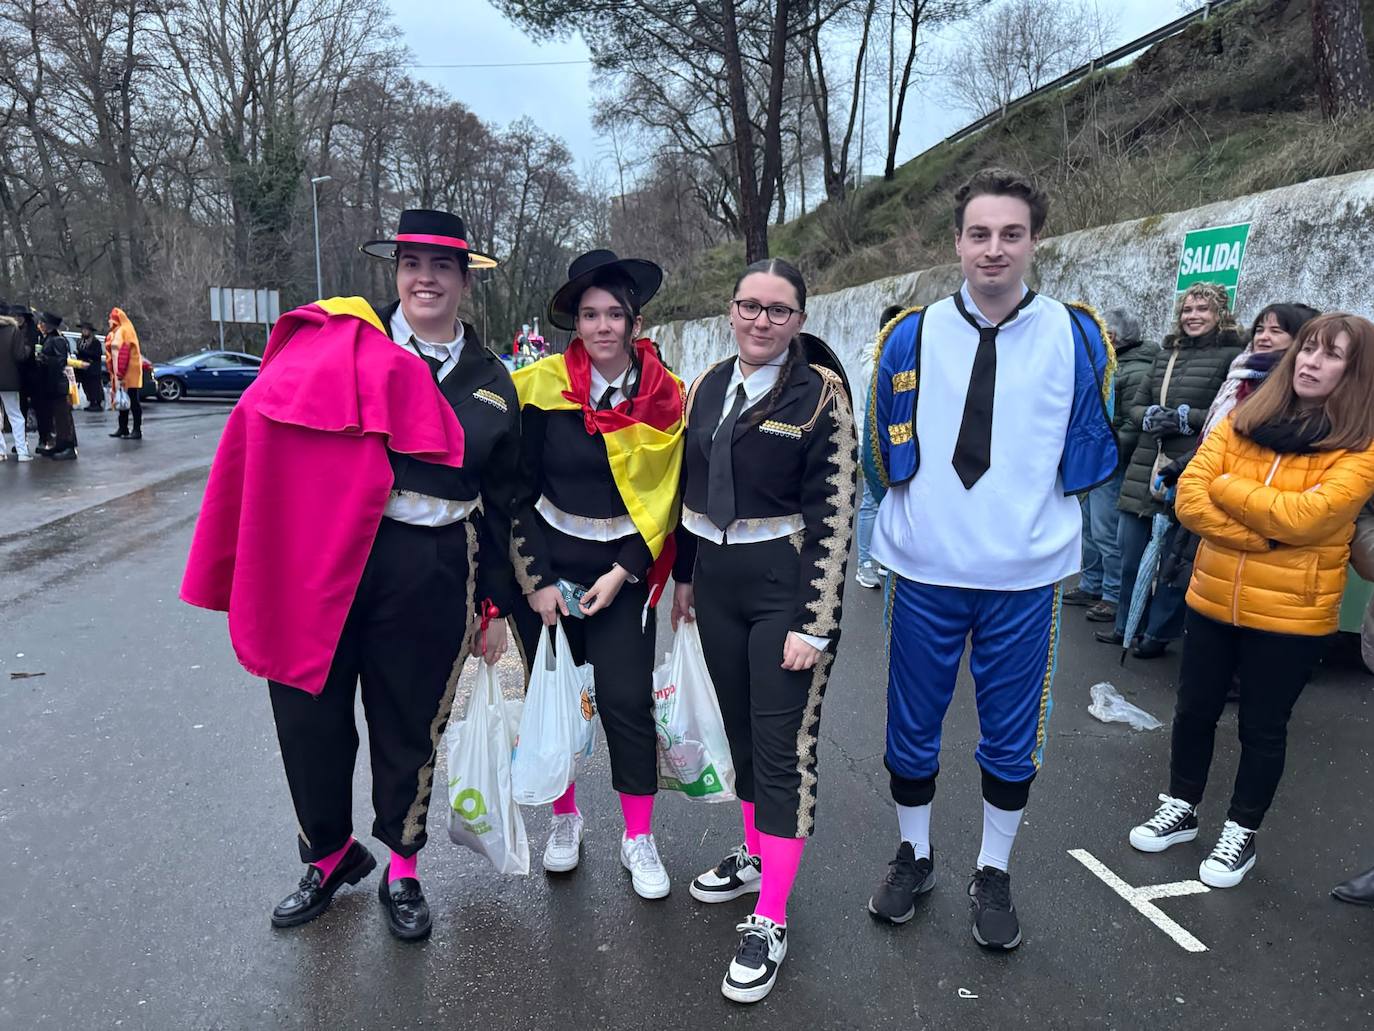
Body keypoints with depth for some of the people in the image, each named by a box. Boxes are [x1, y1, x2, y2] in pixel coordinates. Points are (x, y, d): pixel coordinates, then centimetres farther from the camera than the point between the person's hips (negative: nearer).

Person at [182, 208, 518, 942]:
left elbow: (500, 502, 11)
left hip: (431, 577, 1)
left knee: (409, 729, 12)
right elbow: (267, 427, -3)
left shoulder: (492, 384, 7)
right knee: (309, 717, 11)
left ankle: (401, 872, 36)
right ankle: (331, 856, 38)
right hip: (322, 563, 0)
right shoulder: (338, 340, 0)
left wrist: (495, 606, 11)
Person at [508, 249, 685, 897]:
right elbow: (520, 491, -5)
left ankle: (639, 838, 18)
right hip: (544, 566, 1)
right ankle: (564, 819, 32)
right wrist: (537, 580, -8)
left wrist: (623, 573, -7)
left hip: (623, 572, 0)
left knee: (627, 700, -1)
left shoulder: (667, 398, -4)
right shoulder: (542, 386, -7)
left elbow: (666, 498, 0)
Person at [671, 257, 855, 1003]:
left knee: (783, 746, 0)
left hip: (784, 588, -5)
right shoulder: (706, 387, 7)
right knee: (740, 729, 17)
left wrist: (815, 624, -16)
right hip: (717, 583, 6)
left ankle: (769, 922, 11)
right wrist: (684, 574, 17)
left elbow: (833, 516, -12)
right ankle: (756, 854, 39)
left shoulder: (820, 393, -9)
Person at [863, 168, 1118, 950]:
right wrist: (922, 509, 6)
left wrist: (1032, 505, 5)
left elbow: (1092, 454, 8)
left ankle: (994, 875, 34)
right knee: (912, 727, 13)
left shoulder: (1078, 337, -3)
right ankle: (914, 856, 36)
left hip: (1026, 574, 0)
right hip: (925, 570, 1)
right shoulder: (911, 337, -1)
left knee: (1013, 733, 12)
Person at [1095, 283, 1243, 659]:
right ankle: (1127, 625, 30)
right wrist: (1152, 416, -5)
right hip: (1146, 469, 6)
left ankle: (1158, 634, 20)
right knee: (1129, 551, 13)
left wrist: (1184, 418, -15)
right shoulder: (1166, 354, 15)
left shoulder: (1232, 355, -3)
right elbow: (1135, 405, 16)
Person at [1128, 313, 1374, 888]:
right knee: (1194, 712, 15)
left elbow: (1306, 517, -24)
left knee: (1262, 728, 11)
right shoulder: (1241, 423, 2)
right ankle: (1181, 810, 35)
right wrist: (1263, 536, -18)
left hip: (1291, 614, -3)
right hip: (1212, 599, 4)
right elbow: (1189, 498, -8)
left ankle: (1241, 834, 30)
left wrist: (1227, 486, -12)